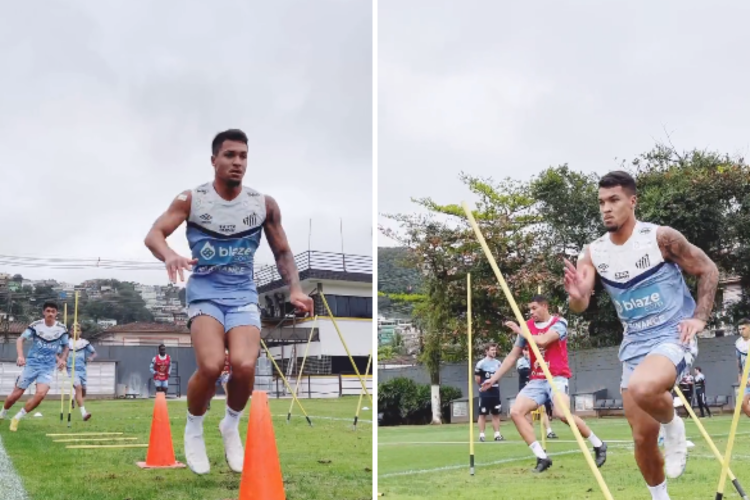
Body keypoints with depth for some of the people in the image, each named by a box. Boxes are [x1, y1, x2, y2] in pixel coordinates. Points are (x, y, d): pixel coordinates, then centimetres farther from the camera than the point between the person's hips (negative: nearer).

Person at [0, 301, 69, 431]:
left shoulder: (62, 329, -4)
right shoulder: (36, 325, -10)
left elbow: (66, 346, 12)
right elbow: (20, 339, -17)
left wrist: (62, 360, -4)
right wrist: (20, 355, -34)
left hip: (48, 367, 1)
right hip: (31, 364, -1)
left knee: (40, 394, -21)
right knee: (16, 395, 3)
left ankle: (16, 419, -1)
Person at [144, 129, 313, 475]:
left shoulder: (264, 204, 2)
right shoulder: (191, 199, -2)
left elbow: (282, 253, 12)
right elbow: (153, 234, -8)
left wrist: (294, 289, -5)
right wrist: (169, 255, -31)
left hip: (243, 294, 2)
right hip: (204, 291, -1)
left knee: (244, 365, -23)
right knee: (211, 365, -25)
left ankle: (231, 426, 11)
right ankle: (193, 430, 7)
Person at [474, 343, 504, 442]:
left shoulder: (498, 363, 7)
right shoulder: (481, 363, -13)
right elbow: (477, 378, -9)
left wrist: (494, 384, 13)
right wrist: (483, 386, 2)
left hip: (495, 391, 6)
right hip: (485, 392, -6)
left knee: (496, 414, 7)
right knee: (483, 414, -1)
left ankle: (497, 434, 12)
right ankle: (481, 434, 3)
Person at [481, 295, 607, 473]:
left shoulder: (559, 323, -5)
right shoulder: (527, 326, 10)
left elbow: (543, 340, -24)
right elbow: (513, 355, 15)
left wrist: (520, 331, -11)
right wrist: (494, 378, 12)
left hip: (557, 377, -6)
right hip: (536, 380, 6)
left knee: (561, 413, -28)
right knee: (516, 412, -14)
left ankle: (598, 445, -4)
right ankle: (542, 457, -11)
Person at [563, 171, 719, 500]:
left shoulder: (661, 237, -13)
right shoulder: (593, 253, -2)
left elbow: (708, 270, -2)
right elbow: (579, 308, -8)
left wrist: (700, 317, -14)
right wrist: (576, 296, -32)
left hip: (674, 337, -5)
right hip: (635, 345, 5)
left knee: (641, 388, -36)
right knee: (643, 437, 7)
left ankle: (674, 428, -4)